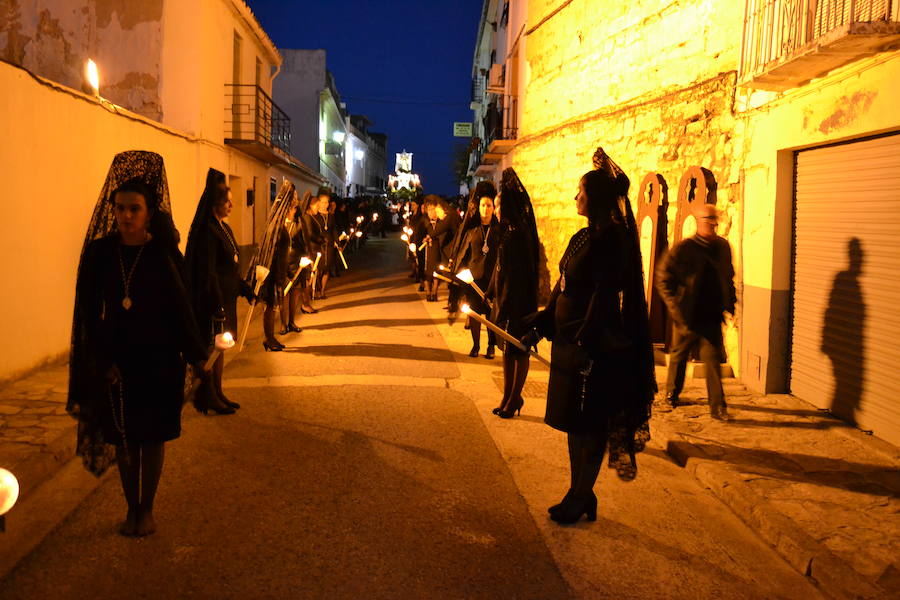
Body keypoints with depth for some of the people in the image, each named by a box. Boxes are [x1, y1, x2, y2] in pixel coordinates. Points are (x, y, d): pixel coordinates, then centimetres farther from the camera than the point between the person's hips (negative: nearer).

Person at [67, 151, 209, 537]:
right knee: (123, 436, 11)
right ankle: (131, 507, 28)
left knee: (153, 436, 8)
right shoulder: (99, 252, -5)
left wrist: (196, 357, -5)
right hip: (114, 359, 1)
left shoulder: (165, 254, -8)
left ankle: (147, 508, 24)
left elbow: (181, 308, -4)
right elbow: (89, 312, -3)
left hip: (159, 360, -1)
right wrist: (103, 360, -9)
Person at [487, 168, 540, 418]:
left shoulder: (518, 234, -18)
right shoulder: (508, 230, 10)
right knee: (508, 350, 14)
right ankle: (508, 397, 23)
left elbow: (516, 275, -21)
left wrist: (504, 307, -21)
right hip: (505, 298, 9)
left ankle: (514, 398, 13)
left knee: (518, 351, 3)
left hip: (518, 302, -9)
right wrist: (492, 294, 17)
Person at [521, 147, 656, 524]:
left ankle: (582, 498, 14)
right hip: (569, 340, 9)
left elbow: (604, 295, -21)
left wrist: (586, 343, -25)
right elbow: (562, 288, 17)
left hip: (594, 346, -9)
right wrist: (540, 327, 17)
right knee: (574, 422, 15)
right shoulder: (584, 237, 14)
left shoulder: (611, 238, -14)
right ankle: (580, 494, 26)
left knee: (589, 424, 2)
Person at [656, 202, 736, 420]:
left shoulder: (723, 246, 7)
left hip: (712, 317, 2)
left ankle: (718, 406, 0)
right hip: (687, 318, -2)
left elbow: (729, 277, 20)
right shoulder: (683, 249, -8)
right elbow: (663, 278, -6)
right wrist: (675, 307, -11)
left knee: (713, 360, -4)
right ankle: (672, 393, 36)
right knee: (679, 356, 15)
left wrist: (730, 303, 13)